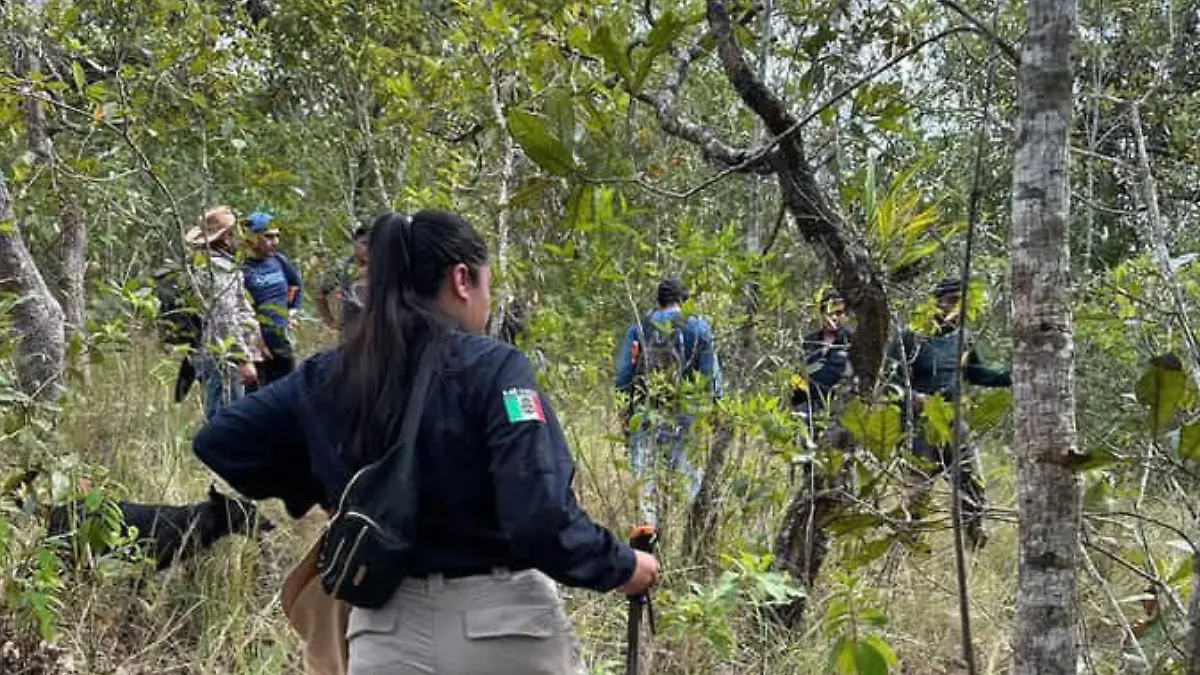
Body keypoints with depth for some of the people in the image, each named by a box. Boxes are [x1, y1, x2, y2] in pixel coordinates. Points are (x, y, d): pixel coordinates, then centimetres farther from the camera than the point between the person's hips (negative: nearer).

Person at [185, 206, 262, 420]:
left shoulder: (205, 264, 18)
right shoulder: (221, 268, -14)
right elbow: (226, 319, -21)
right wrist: (244, 359, -21)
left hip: (211, 356, 10)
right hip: (227, 359, -10)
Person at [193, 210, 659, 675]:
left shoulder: (327, 377, 3)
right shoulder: (491, 367, -13)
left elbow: (218, 443, 10)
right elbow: (541, 517, -22)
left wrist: (310, 492, 17)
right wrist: (620, 566, -6)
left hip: (387, 634, 4)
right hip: (502, 628, -3)